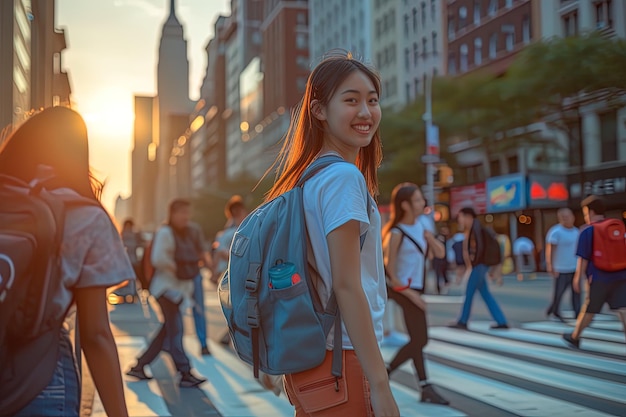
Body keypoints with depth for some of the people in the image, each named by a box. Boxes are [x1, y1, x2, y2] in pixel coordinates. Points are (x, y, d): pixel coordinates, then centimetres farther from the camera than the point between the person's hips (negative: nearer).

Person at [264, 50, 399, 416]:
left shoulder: (308, 176, 12)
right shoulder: (344, 177, -14)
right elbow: (346, 285, -19)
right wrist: (380, 384, -19)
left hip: (313, 359, 9)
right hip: (344, 362, -9)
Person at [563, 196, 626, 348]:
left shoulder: (587, 232, -7)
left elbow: (583, 259, -9)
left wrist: (577, 279, -3)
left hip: (599, 278, -4)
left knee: (588, 310, 10)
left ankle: (575, 337, 29)